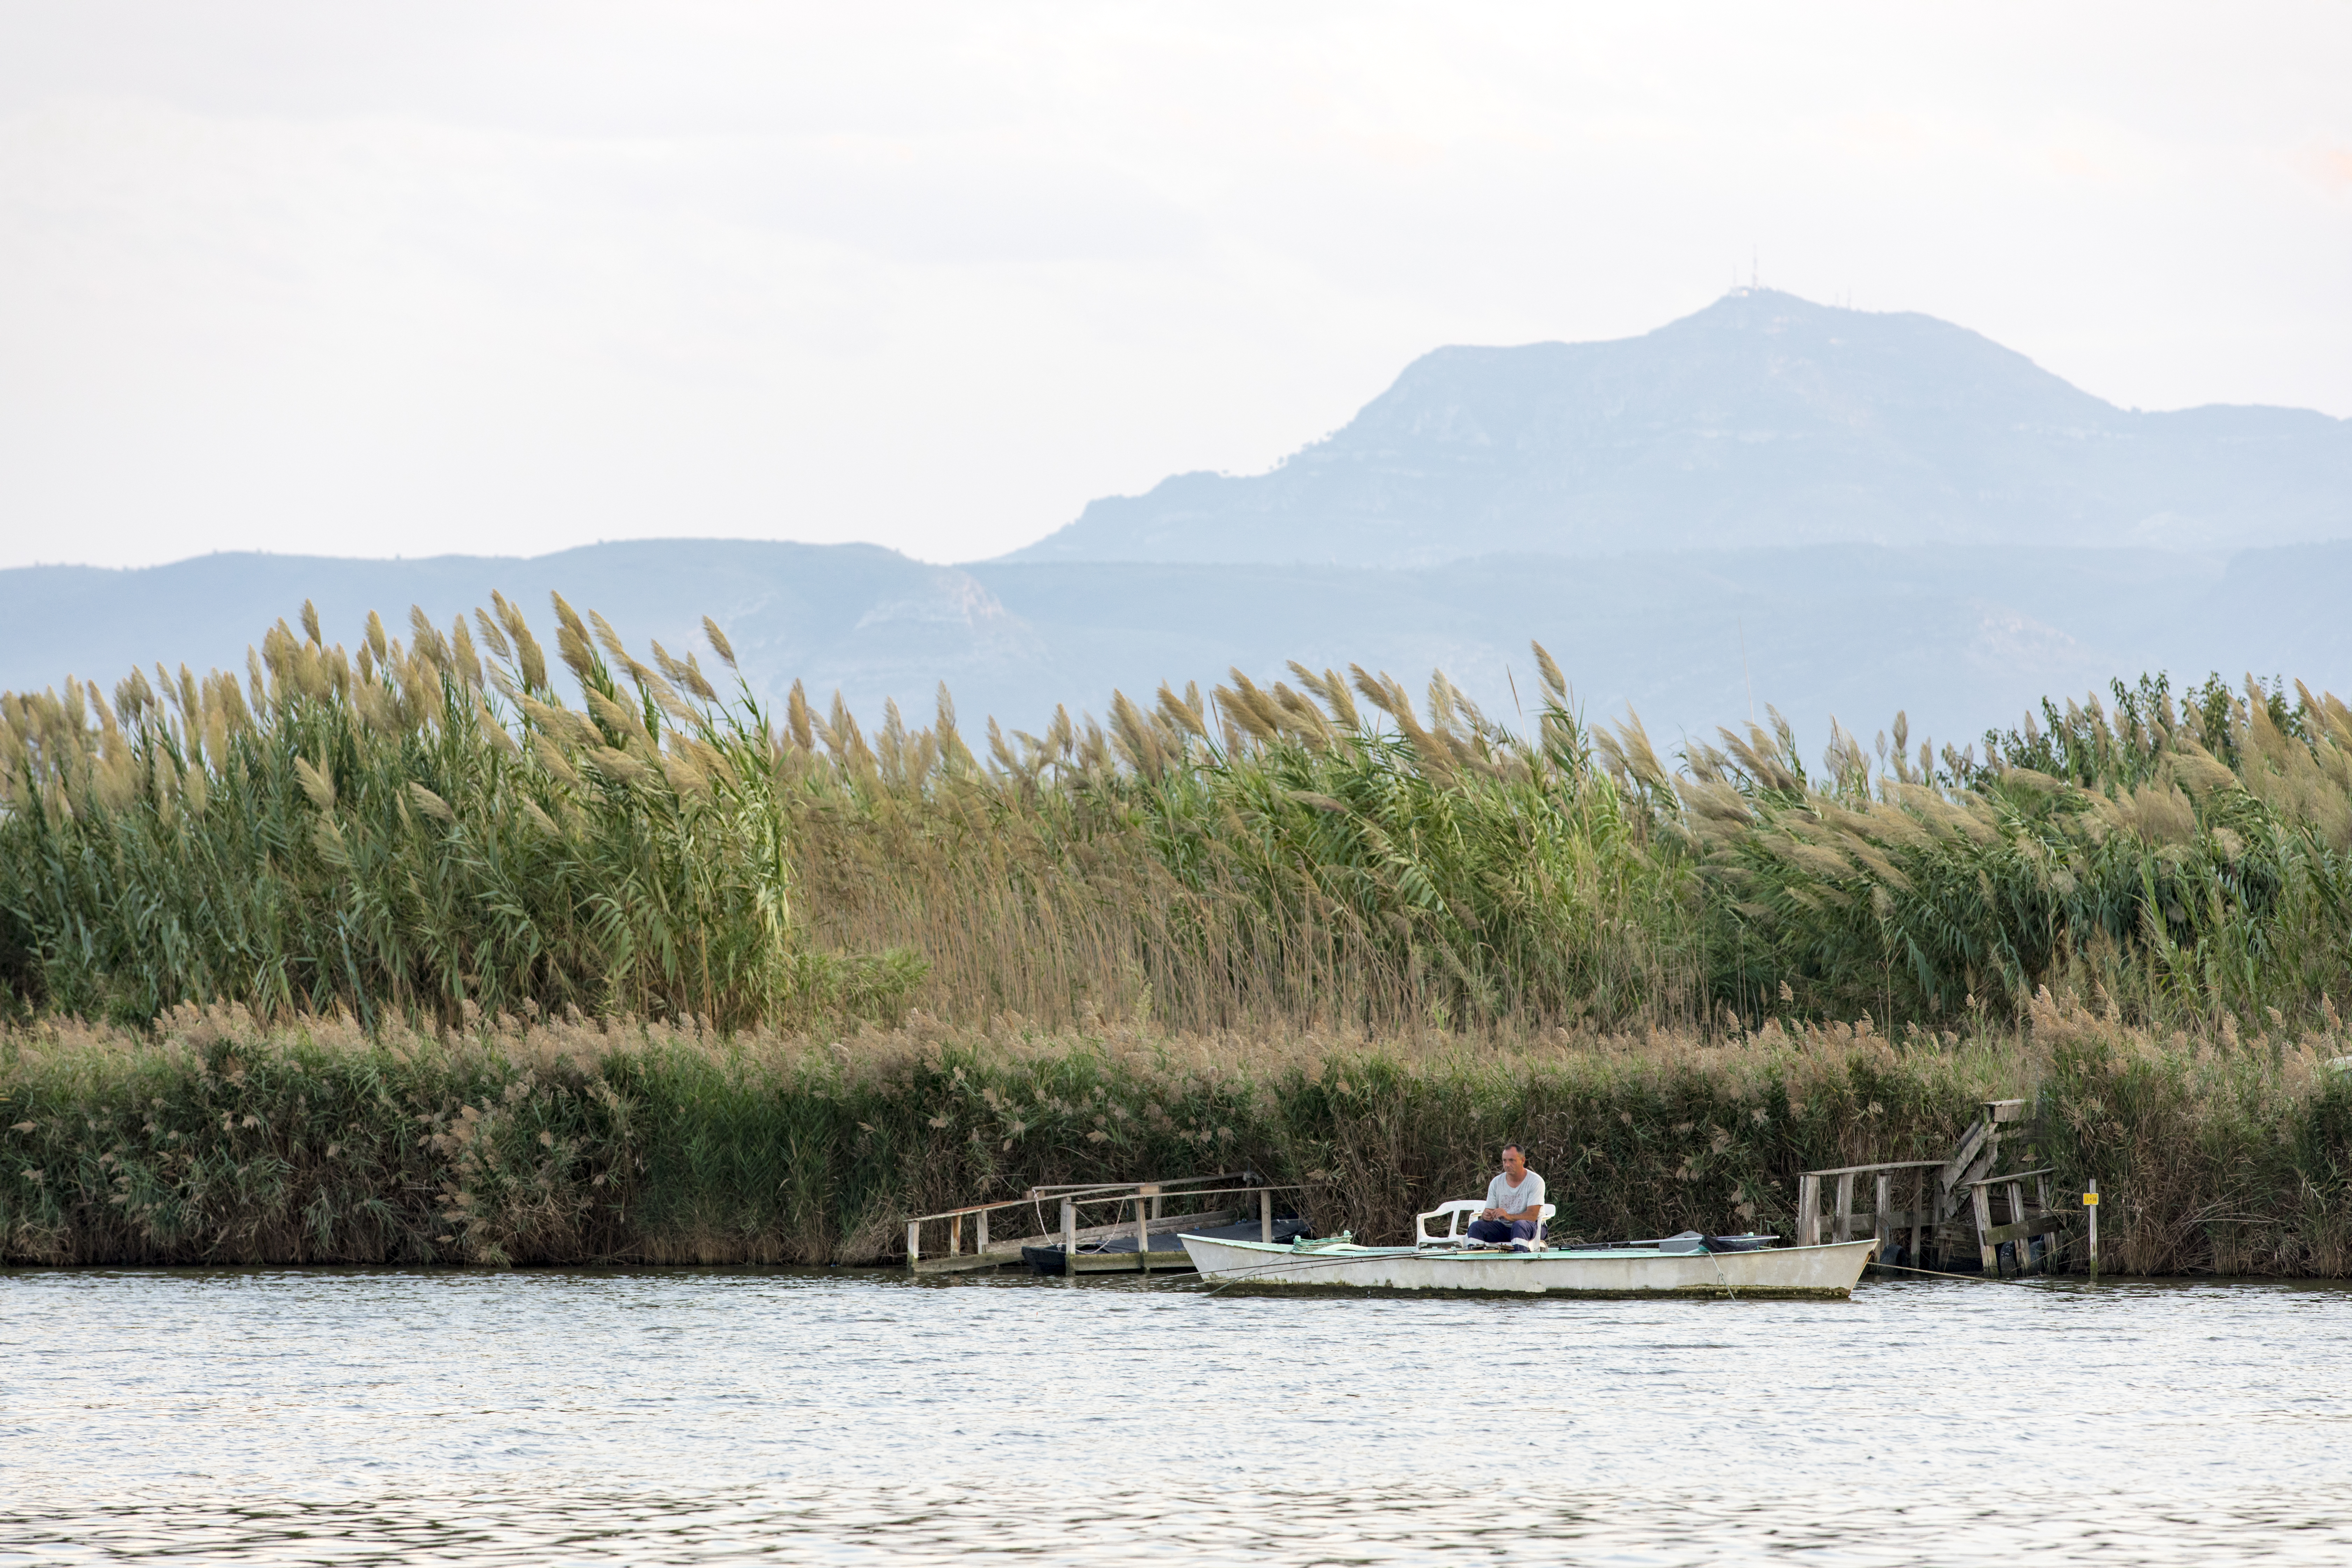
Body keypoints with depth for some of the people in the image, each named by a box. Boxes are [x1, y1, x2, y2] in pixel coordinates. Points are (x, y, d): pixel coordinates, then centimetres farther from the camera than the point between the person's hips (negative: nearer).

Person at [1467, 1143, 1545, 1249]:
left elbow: (1532, 1216, -19)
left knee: (1519, 1225, -39)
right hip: (1503, 1227, 4)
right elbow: (1489, 1211, 3)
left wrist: (1508, 1216, -36)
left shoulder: (1535, 1182, -10)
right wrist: (1485, 1215, -24)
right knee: (1476, 1226, -20)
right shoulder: (1497, 1183, 3)